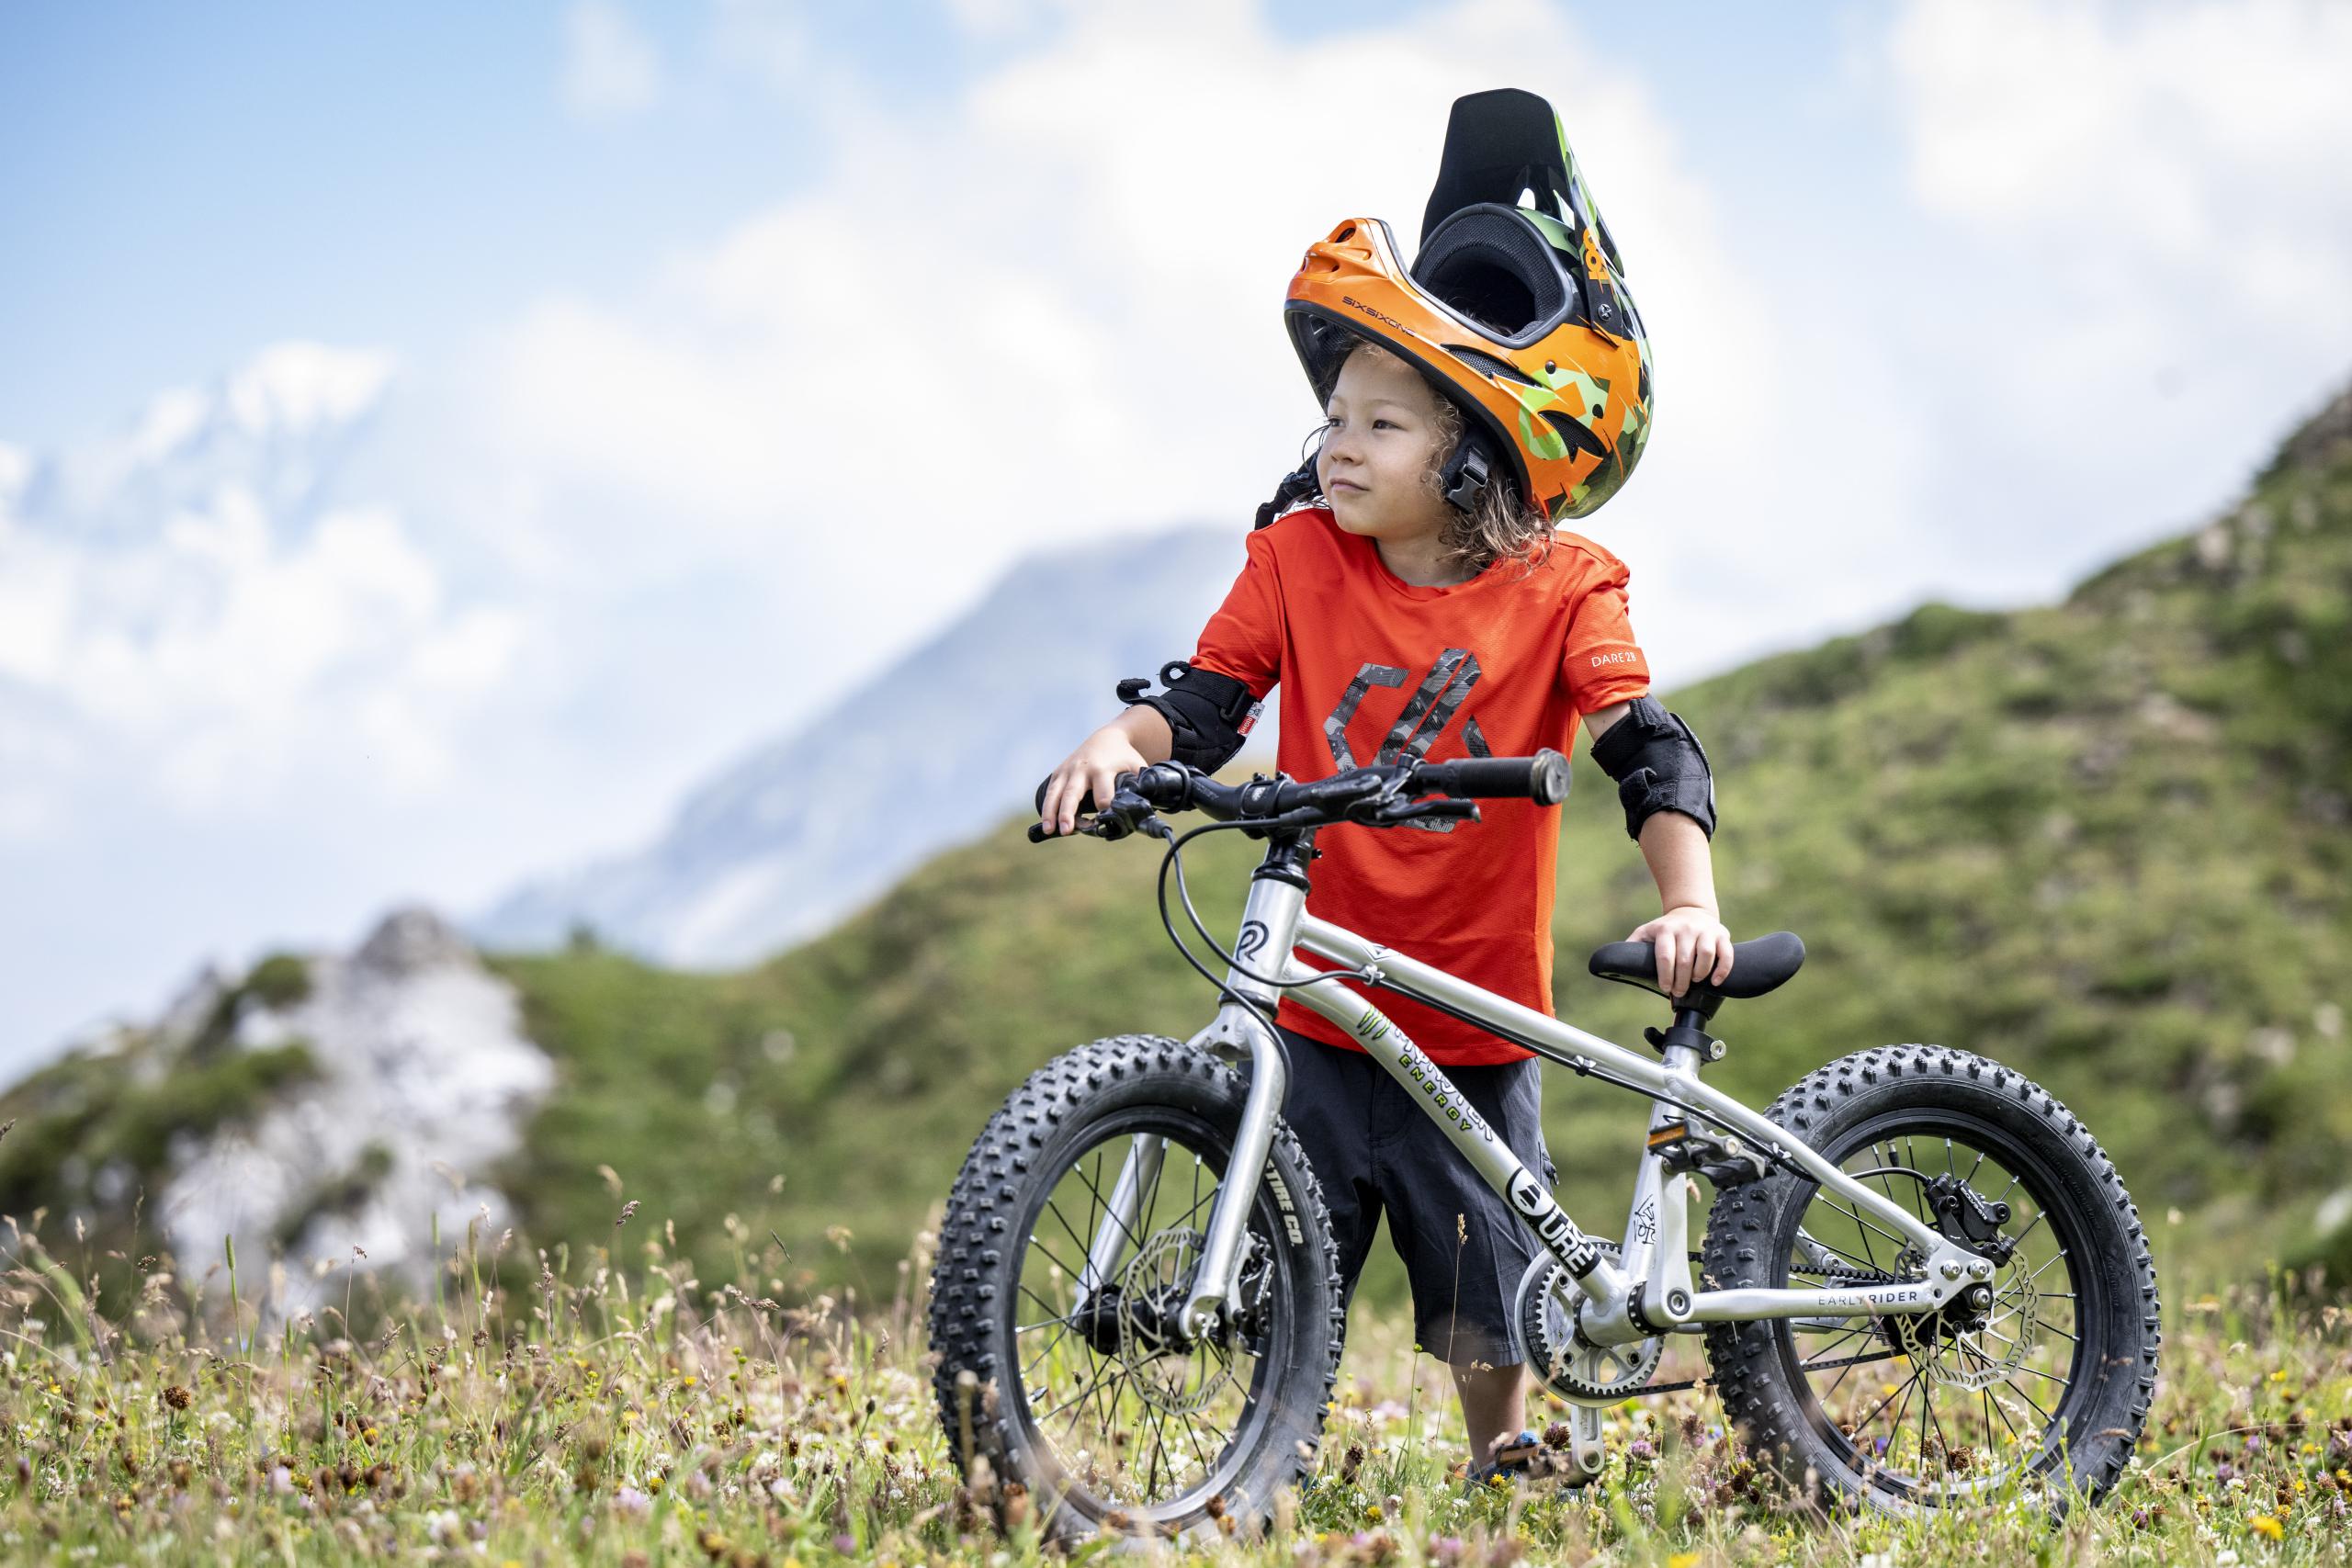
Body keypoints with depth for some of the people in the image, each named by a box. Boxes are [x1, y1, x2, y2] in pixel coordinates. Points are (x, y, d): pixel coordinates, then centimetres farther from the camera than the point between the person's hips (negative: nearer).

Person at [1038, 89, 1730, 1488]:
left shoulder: (1560, 589, -8)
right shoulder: (1299, 554, -3)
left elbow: (1649, 750, -13)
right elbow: (1207, 698, -4)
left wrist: (1690, 903, -27)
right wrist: (1125, 743, -25)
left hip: (1478, 1024, -1)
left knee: (1490, 1310, 9)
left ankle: (1508, 1479, 30)